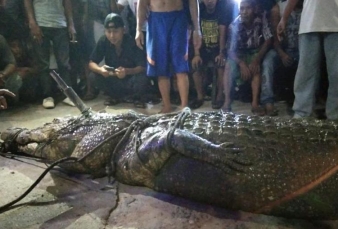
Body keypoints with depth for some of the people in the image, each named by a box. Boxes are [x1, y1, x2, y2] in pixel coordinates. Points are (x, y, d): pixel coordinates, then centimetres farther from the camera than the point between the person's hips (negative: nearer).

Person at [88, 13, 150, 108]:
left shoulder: (132, 42, -23)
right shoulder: (103, 41, -15)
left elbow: (143, 67, -27)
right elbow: (91, 63, -12)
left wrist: (127, 71, -47)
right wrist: (100, 70, -36)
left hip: (131, 80, -3)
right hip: (113, 80, 3)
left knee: (143, 78, -35)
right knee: (93, 76, -22)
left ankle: (137, 97, 1)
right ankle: (115, 96, 5)